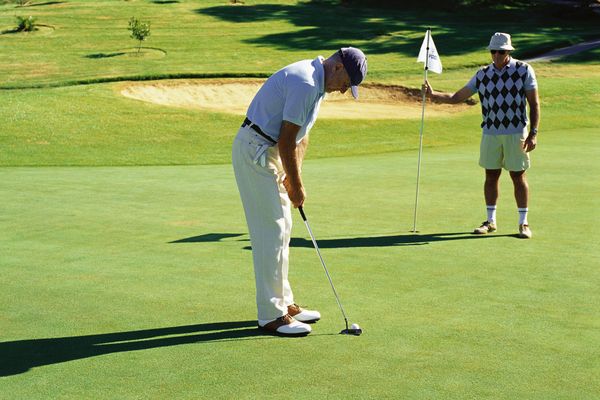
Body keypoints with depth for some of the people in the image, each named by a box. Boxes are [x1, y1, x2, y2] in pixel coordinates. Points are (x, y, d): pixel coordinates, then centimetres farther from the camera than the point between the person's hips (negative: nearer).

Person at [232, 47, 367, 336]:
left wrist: (295, 176, 6)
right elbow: (287, 140, -20)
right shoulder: (305, 84, -22)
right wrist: (296, 185, -11)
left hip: (269, 152, 11)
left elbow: (301, 134, 15)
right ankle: (271, 315, -3)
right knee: (271, 231, -8)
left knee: (281, 228, 14)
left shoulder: (316, 83, 11)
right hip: (254, 151, -11)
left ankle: (283, 302, 23)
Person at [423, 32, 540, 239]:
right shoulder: (482, 75, 6)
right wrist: (433, 94, -7)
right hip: (490, 133, 3)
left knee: (518, 176, 0)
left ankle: (523, 223, 9)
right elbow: (456, 97, 8)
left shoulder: (524, 70, -2)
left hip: (516, 132, -3)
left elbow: (534, 103, -2)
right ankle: (490, 221, 17)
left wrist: (533, 133, -9)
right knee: (491, 175, 6)